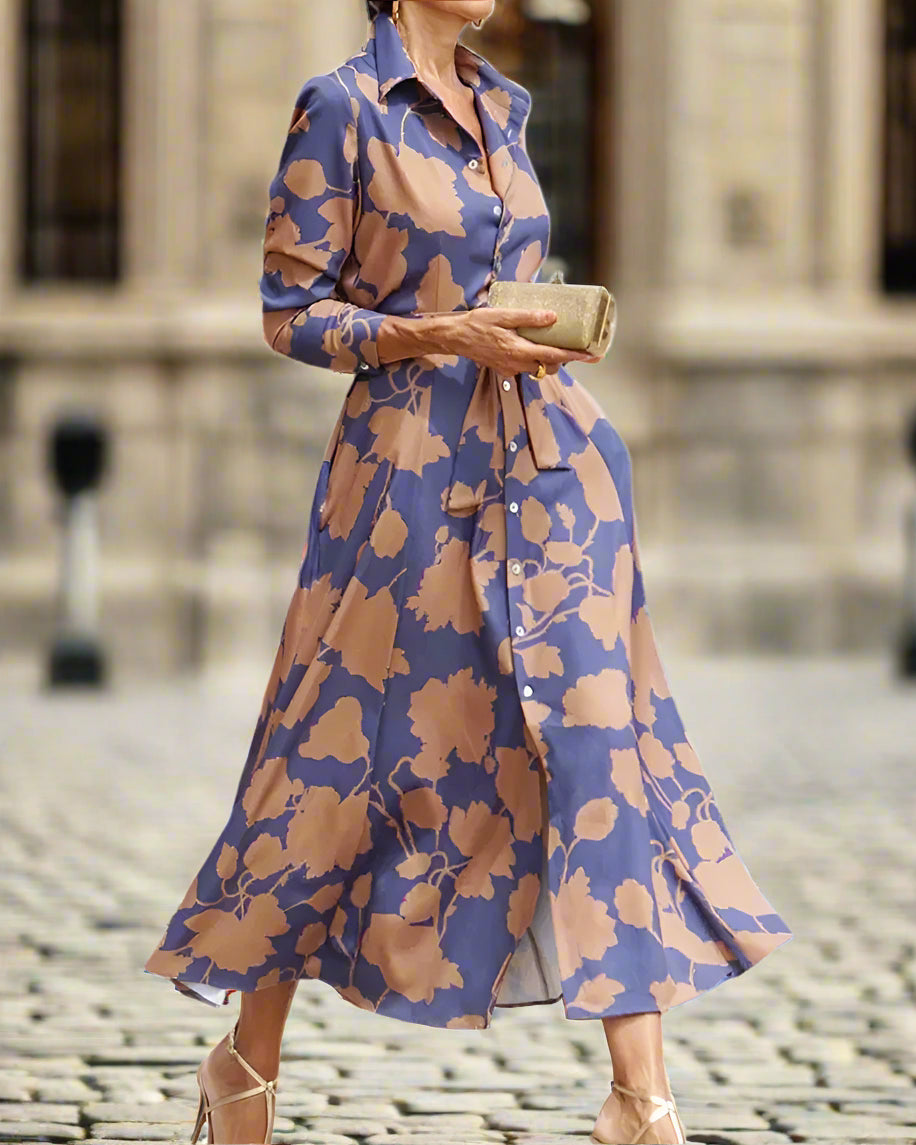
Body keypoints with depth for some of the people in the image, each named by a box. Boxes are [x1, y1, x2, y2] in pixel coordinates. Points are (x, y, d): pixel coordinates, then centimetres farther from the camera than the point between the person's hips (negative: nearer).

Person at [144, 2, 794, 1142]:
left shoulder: (501, 107, 13)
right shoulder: (343, 108, -7)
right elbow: (292, 311, -8)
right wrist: (445, 335, -18)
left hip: (550, 467, 6)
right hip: (413, 467, -6)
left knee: (601, 728, -5)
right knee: (357, 752, 3)